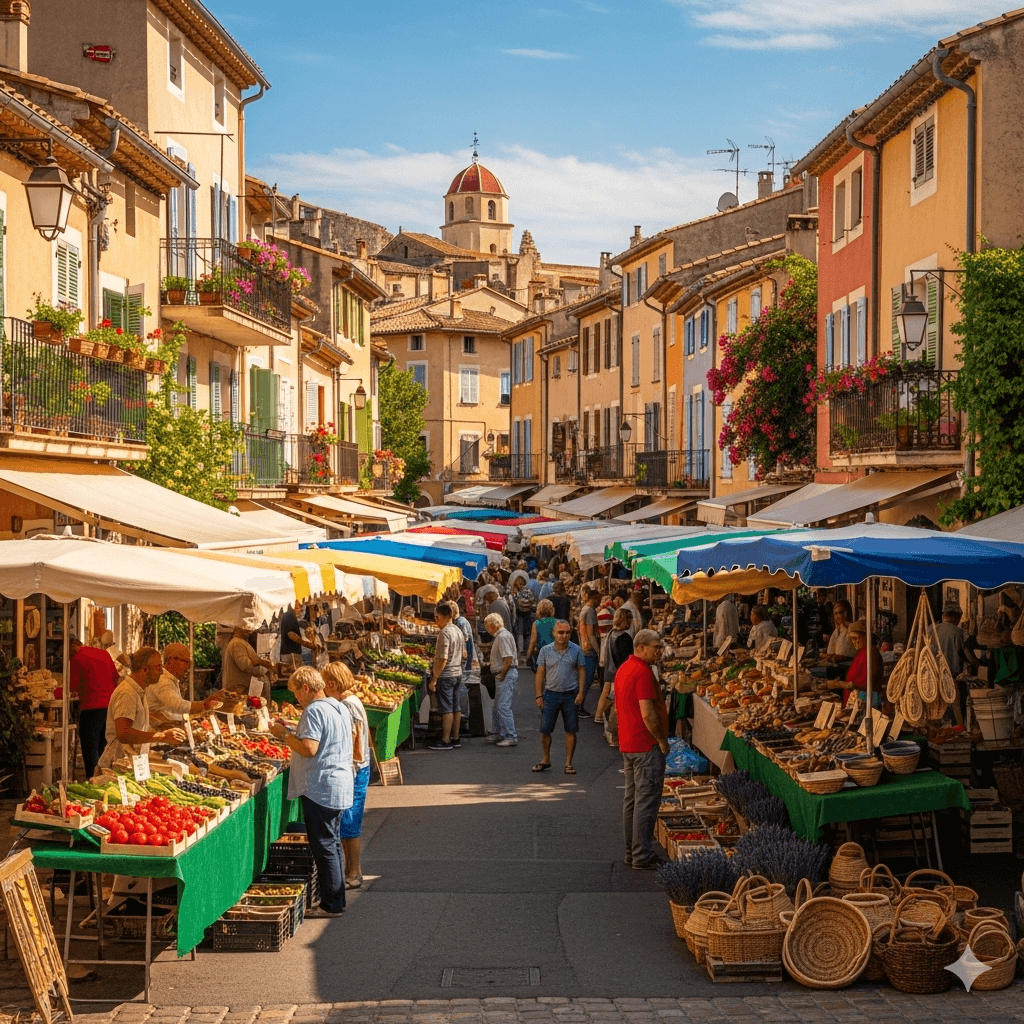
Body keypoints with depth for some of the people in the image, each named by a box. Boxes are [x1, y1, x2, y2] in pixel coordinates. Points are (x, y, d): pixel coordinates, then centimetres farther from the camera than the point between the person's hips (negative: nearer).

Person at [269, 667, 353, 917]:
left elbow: (309, 749, -24)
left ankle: (331, 905, 1)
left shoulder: (314, 711, -17)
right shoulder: (341, 708, 13)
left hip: (320, 789, -10)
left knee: (324, 846, -3)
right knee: (332, 843, 17)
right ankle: (337, 901, 23)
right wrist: (291, 734, 18)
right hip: (340, 786, 10)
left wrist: (284, 734, -11)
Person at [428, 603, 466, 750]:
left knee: (446, 708, -4)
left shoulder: (445, 633, -18)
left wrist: (434, 679, -19)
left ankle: (445, 741, 0)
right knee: (455, 707, 13)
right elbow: (464, 655, 17)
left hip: (446, 676, -9)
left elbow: (442, 660, -22)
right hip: (458, 674, 9)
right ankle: (455, 738, 18)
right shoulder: (458, 631, 10)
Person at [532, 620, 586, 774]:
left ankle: (568, 763, 11)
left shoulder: (576, 650, 2)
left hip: (570, 695, 0)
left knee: (571, 730, 2)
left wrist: (581, 693, -5)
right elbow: (540, 674, 5)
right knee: (545, 730, 1)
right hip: (551, 694, 0)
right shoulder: (546, 651, 2)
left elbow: (582, 672, 5)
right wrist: (539, 695, 0)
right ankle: (546, 760, 19)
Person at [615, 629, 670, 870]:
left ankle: (632, 852, 21)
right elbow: (648, 714, -23)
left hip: (628, 744, 10)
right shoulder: (643, 672, -18)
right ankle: (642, 857, -5)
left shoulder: (623, 669, 14)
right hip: (646, 746, -10)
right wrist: (662, 740, -12)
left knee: (631, 800, 14)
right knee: (646, 802, -6)